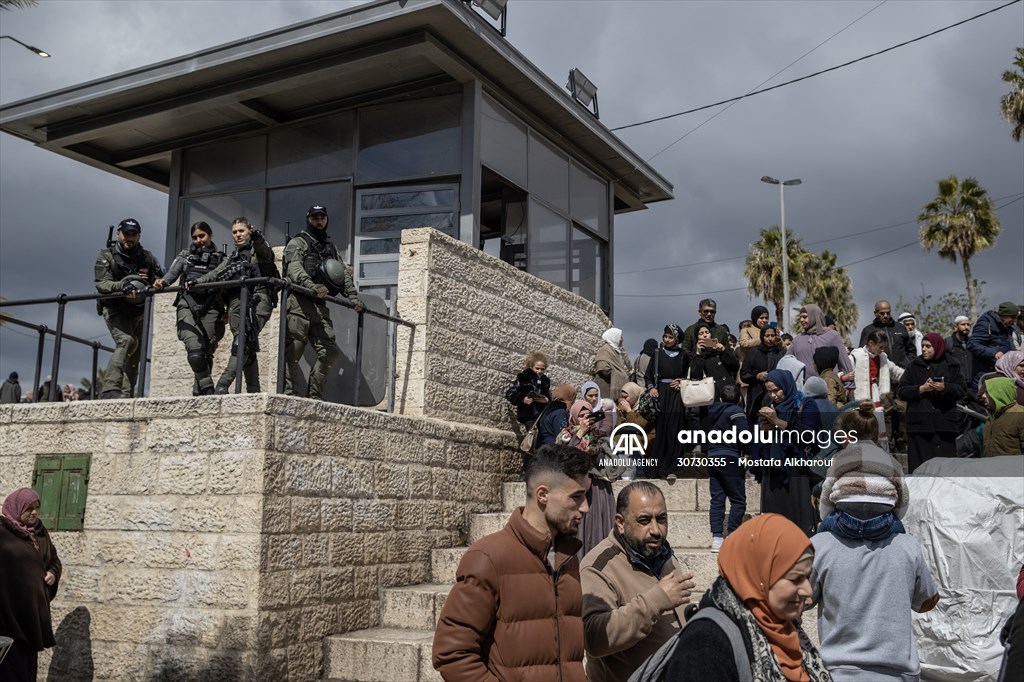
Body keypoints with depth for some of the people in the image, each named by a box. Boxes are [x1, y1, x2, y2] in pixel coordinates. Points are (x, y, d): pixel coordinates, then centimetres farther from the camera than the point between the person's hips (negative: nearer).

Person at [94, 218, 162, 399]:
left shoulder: (147, 258, 7)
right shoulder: (107, 256, -5)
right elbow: (101, 284, -17)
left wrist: (157, 283, -18)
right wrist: (123, 286, -37)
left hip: (137, 312, 5)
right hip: (114, 309, -5)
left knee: (134, 356, 5)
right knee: (126, 341, -27)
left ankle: (126, 395, 12)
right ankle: (110, 389, -32)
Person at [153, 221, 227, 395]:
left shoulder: (219, 258, 16)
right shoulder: (186, 254, 19)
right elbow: (172, 273, 8)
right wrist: (162, 281, -13)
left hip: (210, 308, 0)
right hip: (187, 304, 0)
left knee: (206, 353, -1)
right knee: (195, 352, -19)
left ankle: (198, 393, 11)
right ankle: (208, 389, -14)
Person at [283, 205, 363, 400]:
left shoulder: (331, 247, 27)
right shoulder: (297, 243, 7)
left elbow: (343, 273, 20)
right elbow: (294, 268, -12)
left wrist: (353, 297, 4)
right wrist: (312, 286, -29)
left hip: (320, 305, 6)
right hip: (299, 303, -6)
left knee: (329, 352, -1)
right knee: (293, 352, -10)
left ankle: (314, 397, 4)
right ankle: (287, 395, -9)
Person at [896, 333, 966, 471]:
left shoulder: (951, 365, 10)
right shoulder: (915, 365, 10)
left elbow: (962, 389, 3)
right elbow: (901, 390, 5)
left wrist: (945, 388, -14)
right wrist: (921, 389, -10)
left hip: (944, 422, 0)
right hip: (919, 423, 0)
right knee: (919, 465, -4)